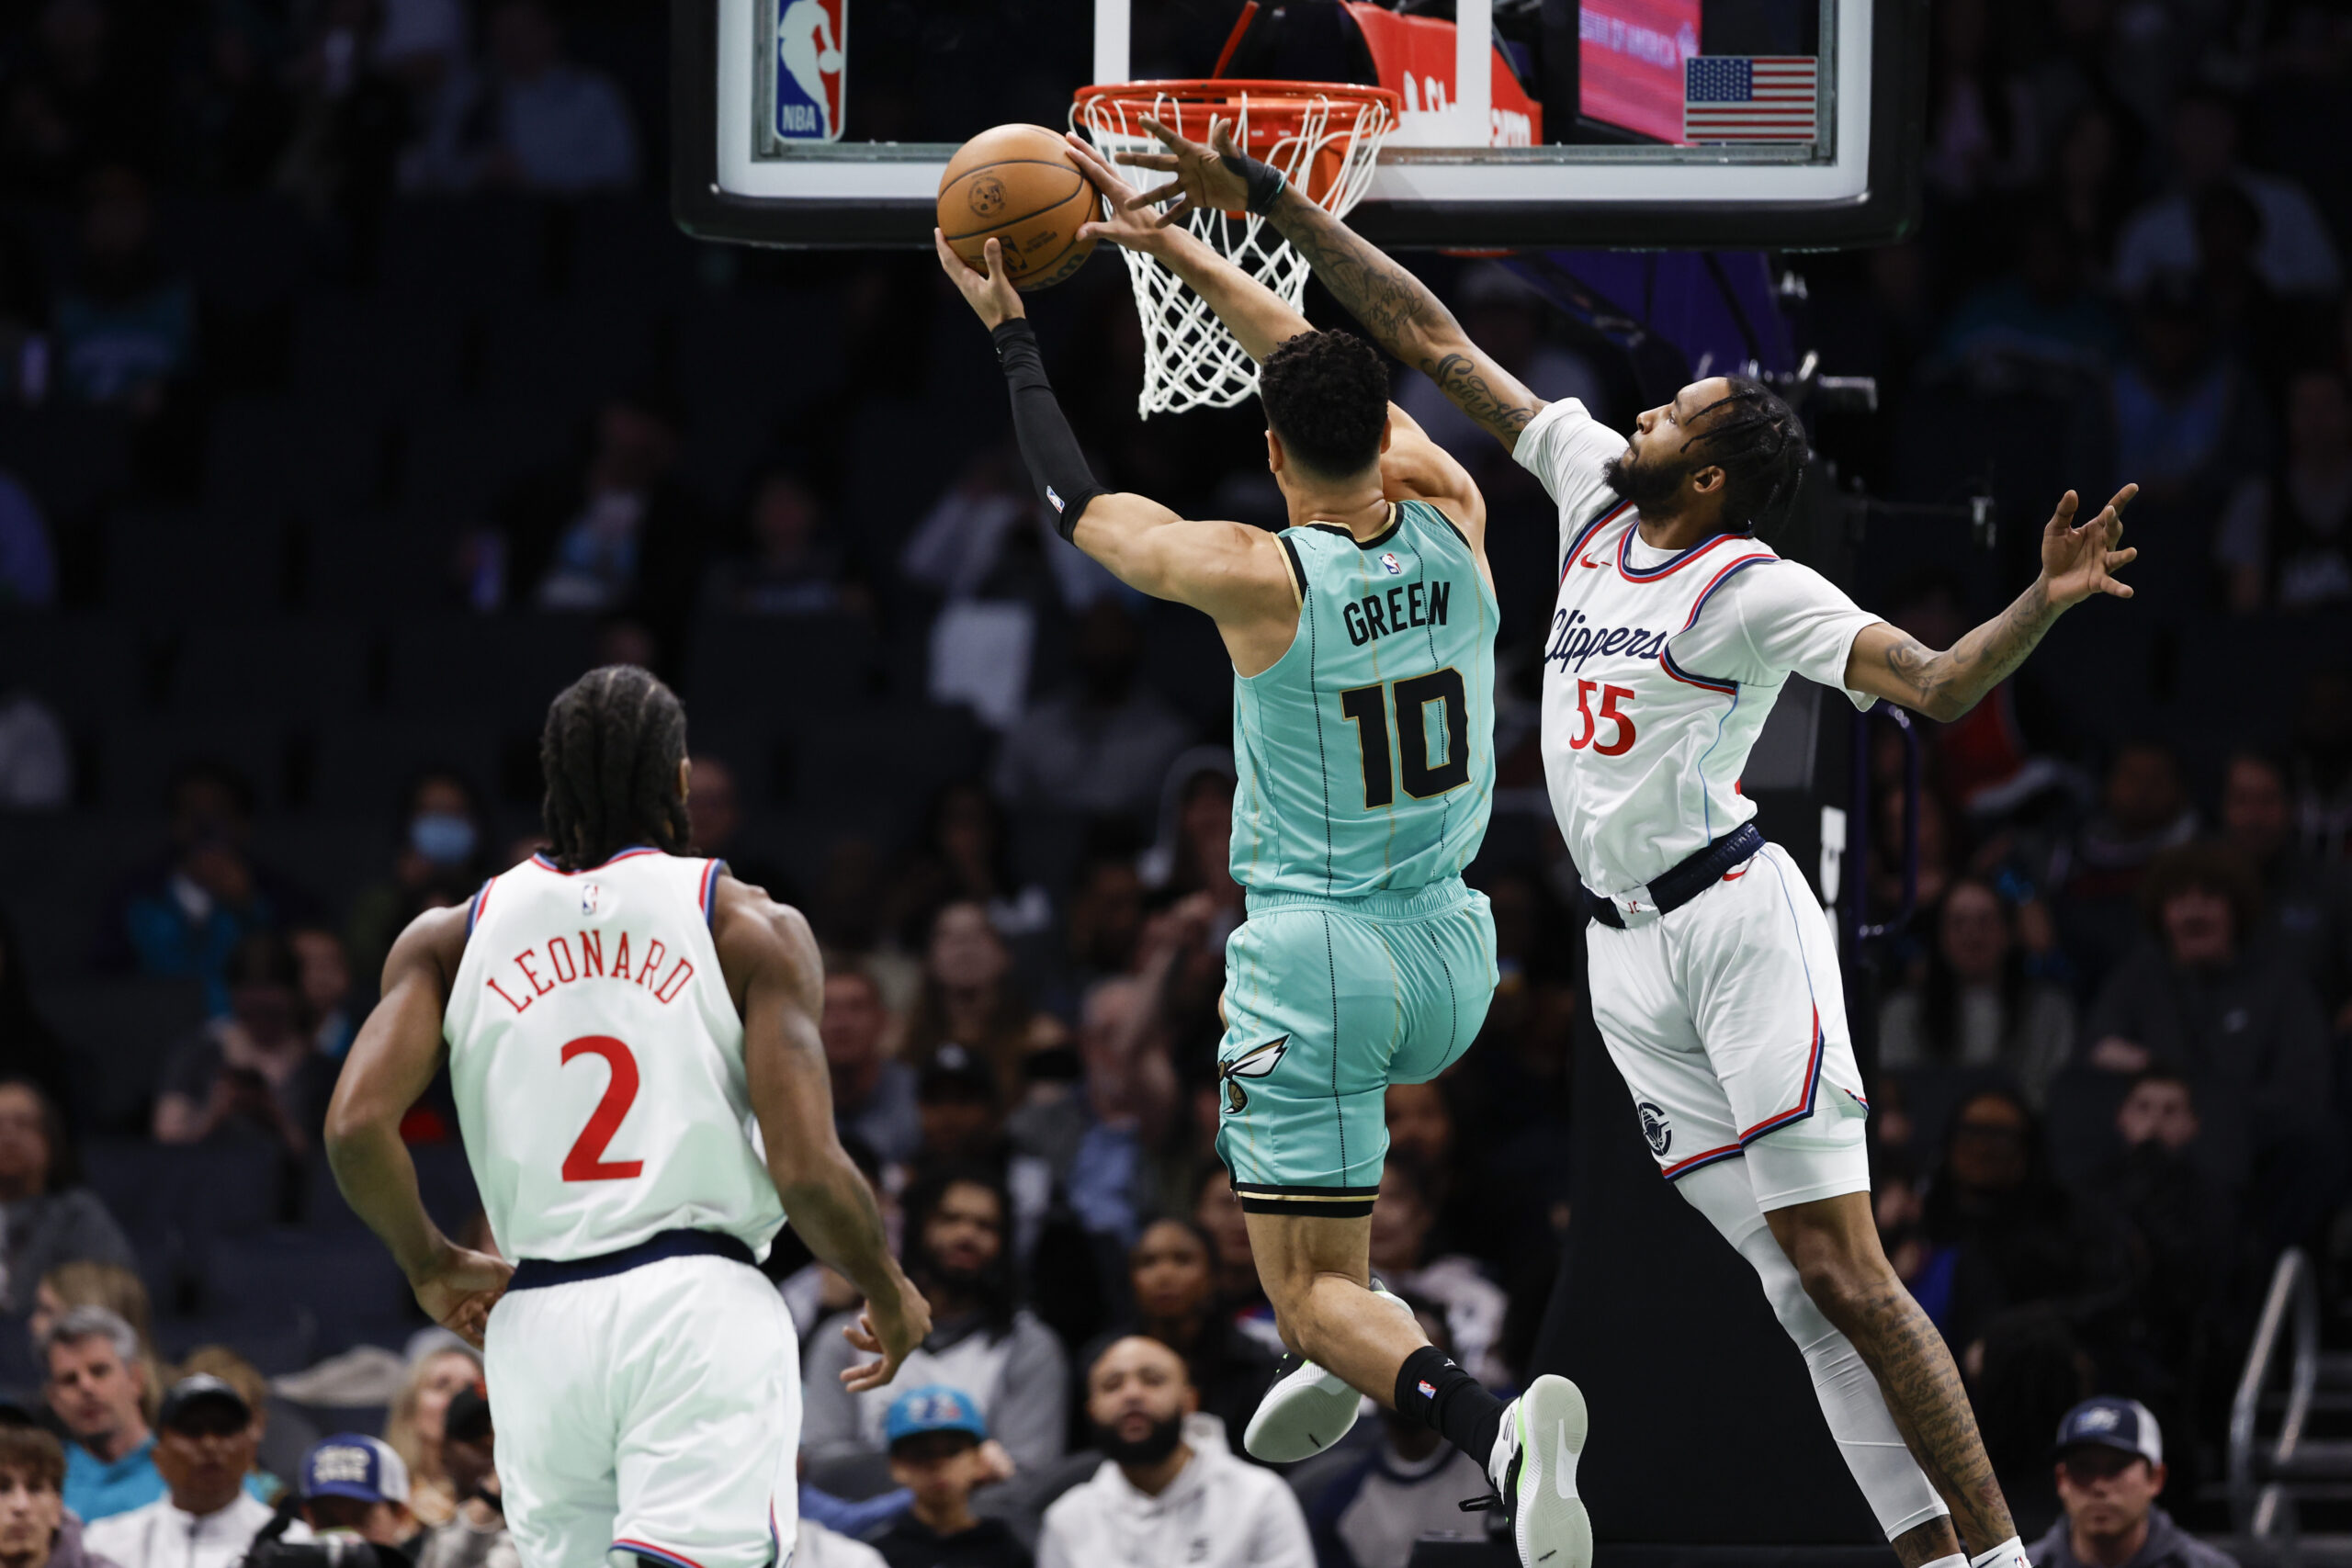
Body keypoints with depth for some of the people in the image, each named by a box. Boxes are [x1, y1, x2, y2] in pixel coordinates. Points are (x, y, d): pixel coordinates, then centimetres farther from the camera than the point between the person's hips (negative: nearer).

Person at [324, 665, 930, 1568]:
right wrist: (889, 1296, 13)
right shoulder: (750, 929, 3)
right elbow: (807, 1169, -6)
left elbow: (357, 1126, -2)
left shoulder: (449, 939, 11)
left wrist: (430, 1266, 16)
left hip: (535, 1319, 4)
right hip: (697, 1304, -4)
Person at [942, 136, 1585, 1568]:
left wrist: (1012, 332, 14)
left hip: (1320, 960, -6)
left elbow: (1080, 504, 1)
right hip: (1456, 962, 6)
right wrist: (1174, 248, 18)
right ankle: (1346, 1352, 34)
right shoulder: (1455, 530, -3)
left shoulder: (1257, 578, -16)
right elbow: (1351, 389, 13)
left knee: (1318, 1296, -2)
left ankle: (1489, 1422, -31)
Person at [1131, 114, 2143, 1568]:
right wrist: (1272, 202, 15)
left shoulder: (1757, 590, -9)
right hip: (1630, 957, 6)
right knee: (1802, 1292, 1)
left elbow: (1938, 684, -18)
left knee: (1846, 1276, -12)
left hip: (1737, 916, -6)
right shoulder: (1593, 493, 10)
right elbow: (1433, 339, 14)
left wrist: (2046, 603, -36)